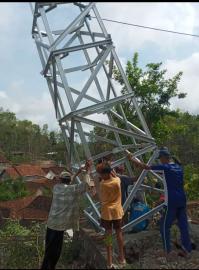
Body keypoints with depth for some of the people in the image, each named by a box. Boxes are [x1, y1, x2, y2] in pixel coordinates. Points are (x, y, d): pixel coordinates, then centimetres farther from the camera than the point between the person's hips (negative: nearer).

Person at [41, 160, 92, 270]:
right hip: (60, 224, -6)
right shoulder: (72, 189, -12)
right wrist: (87, 171, 6)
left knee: (50, 248, 20)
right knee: (54, 250, 7)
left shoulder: (56, 187, 5)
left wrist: (77, 173, 25)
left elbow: (66, 184, 24)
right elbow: (85, 184, -6)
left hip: (51, 222, 6)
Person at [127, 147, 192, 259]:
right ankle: (187, 250, 23)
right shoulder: (179, 167, 8)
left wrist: (132, 158, -3)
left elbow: (145, 167, -13)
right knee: (183, 225, 14)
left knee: (165, 226, 6)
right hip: (182, 200, 7)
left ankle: (167, 252, 12)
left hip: (172, 201, -7)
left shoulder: (165, 167, -12)